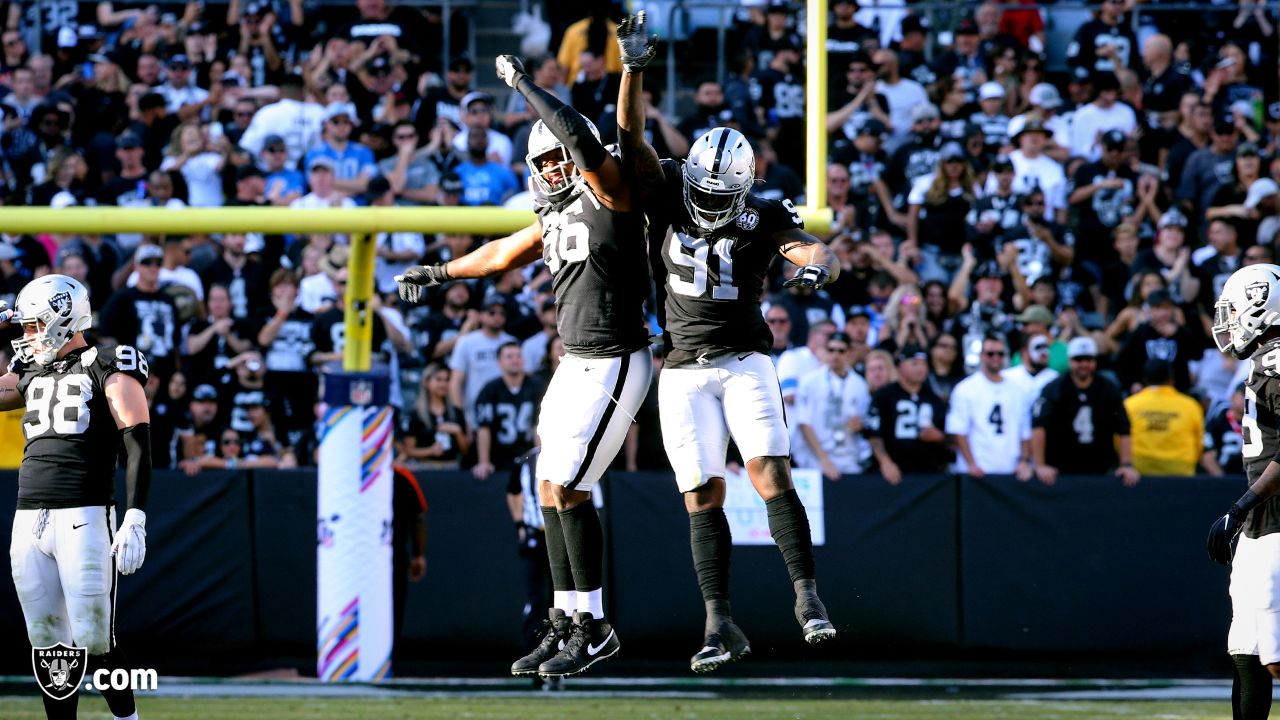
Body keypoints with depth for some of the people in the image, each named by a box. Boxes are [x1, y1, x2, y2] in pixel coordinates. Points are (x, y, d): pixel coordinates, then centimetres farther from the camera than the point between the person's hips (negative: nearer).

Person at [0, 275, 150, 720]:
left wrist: (135, 521, -18)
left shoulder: (110, 372, -1)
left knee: (95, 642, -8)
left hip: (85, 517, -6)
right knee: (48, 645, 6)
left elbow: (138, 449, -8)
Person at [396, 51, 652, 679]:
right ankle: (566, 622, 14)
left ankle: (593, 627, -6)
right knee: (551, 492, 8)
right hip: (576, 365, 9)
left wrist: (522, 84, -20)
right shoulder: (557, 216, 14)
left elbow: (581, 139, -30)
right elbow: (501, 255, 32)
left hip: (614, 364, -9)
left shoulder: (610, 191, -10)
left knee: (567, 490, -12)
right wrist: (439, 273, 46)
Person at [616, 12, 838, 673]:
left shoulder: (761, 219, -6)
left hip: (744, 362, -1)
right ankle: (720, 627, -1)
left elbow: (817, 250, -20)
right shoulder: (670, 197, -1)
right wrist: (633, 68, -22)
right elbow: (630, 135, -10)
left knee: (771, 475, -17)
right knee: (703, 496, -3)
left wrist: (815, 267, -44)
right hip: (684, 371, 1)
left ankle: (807, 597, -12)